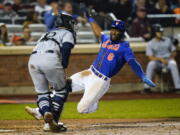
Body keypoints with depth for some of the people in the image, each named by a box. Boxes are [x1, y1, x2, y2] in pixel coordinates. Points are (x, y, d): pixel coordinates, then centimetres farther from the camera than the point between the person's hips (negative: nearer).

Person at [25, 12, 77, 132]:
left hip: (33, 60, 5)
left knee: (42, 92, 12)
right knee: (61, 91, 10)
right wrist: (64, 66, -1)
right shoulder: (67, 33, 18)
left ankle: (46, 112, -17)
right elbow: (66, 47, -3)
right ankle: (53, 122, -1)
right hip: (50, 59, -5)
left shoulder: (47, 34, 37)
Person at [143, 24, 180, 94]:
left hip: (168, 61, 1)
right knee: (151, 64, -35)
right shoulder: (150, 44, 1)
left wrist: (171, 58, -8)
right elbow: (151, 57, -8)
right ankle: (147, 87, -32)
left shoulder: (167, 40, 10)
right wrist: (161, 59, -22)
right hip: (157, 62, -1)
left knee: (173, 64, -34)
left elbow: (173, 52, 14)